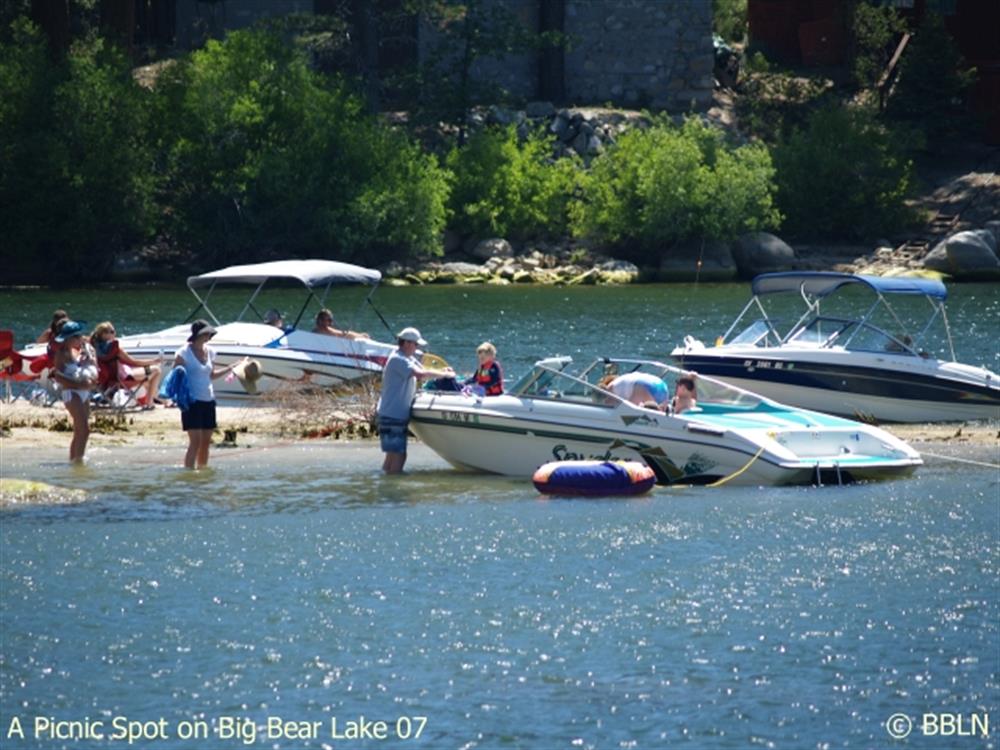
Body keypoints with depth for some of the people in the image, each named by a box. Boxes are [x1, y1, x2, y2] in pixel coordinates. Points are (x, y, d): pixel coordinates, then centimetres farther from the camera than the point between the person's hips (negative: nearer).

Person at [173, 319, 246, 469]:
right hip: (192, 401, -7)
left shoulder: (209, 352, 11)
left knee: (206, 441, 8)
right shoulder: (184, 353, -8)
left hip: (208, 400, 7)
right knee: (195, 441, -13)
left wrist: (232, 367, 20)